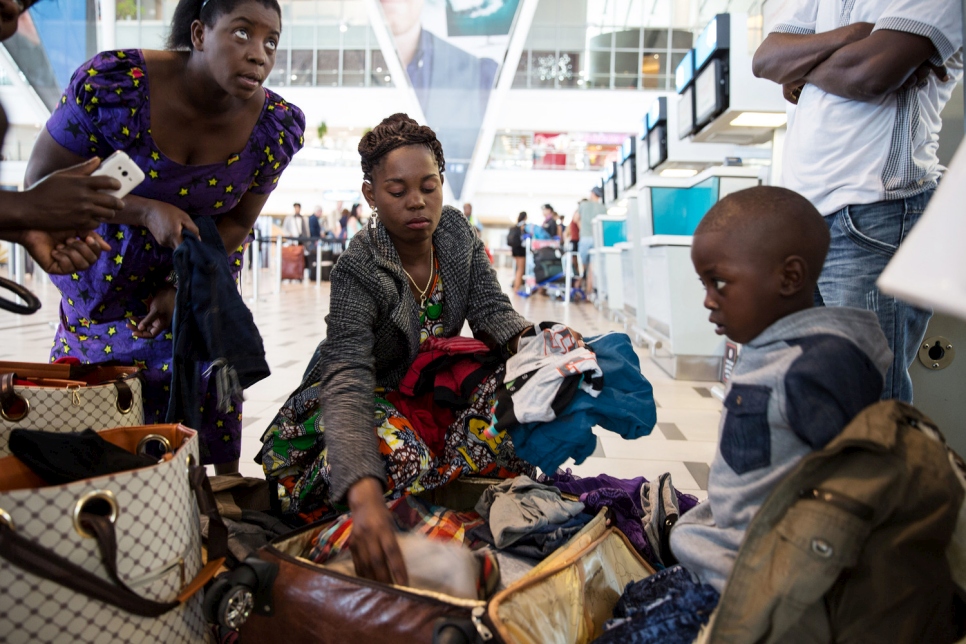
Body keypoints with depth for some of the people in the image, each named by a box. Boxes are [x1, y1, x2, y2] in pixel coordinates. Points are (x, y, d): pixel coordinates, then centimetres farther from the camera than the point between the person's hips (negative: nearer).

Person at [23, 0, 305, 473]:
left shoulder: (277, 127, -17)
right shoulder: (113, 83, -26)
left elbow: (237, 223, -4)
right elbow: (42, 183, -17)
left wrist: (184, 288, -16)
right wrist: (146, 211, -31)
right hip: (102, 280, -1)